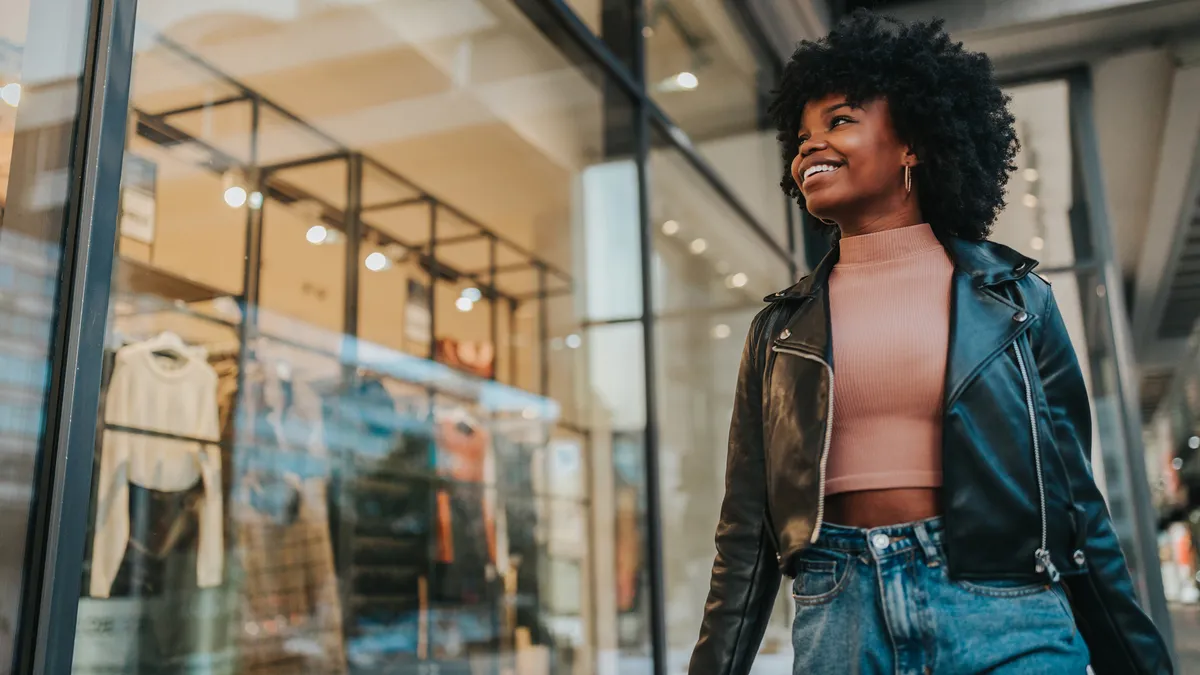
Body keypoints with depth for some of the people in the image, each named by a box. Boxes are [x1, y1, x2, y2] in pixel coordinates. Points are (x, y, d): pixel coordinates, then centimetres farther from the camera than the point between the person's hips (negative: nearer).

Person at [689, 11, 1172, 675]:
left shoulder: (1014, 297, 5)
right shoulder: (780, 327, 8)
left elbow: (1074, 495, 8)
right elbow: (746, 529, 7)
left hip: (1002, 614, -1)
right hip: (838, 615, 1)